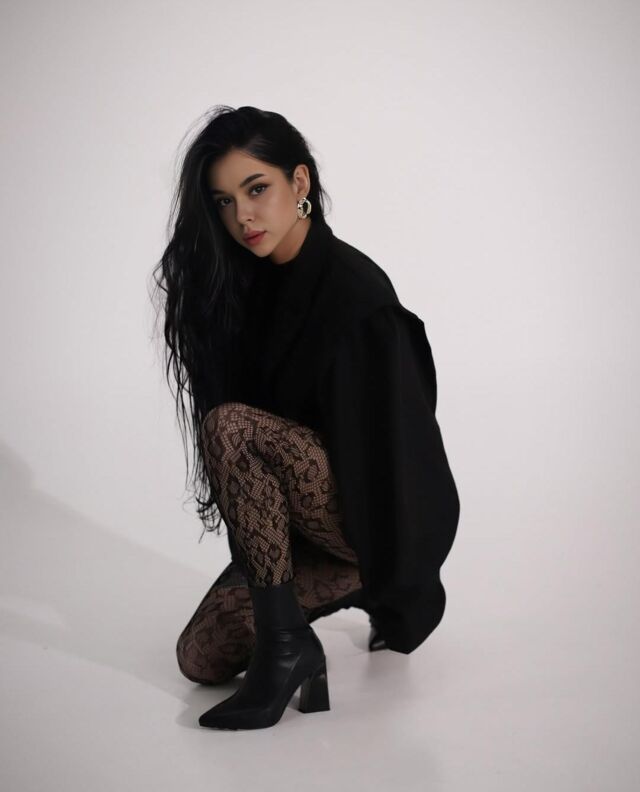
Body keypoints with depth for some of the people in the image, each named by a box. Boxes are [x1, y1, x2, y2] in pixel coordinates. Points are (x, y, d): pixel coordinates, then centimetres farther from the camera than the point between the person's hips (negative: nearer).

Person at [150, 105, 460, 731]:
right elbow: (228, 391, 7)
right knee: (201, 658, 0)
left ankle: (287, 646, -22)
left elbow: (386, 433, -21)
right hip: (311, 521, 8)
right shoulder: (246, 284, 2)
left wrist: (398, 592, -16)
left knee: (232, 427, -30)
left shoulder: (354, 291, -22)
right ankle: (355, 582, 19)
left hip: (377, 510, -8)